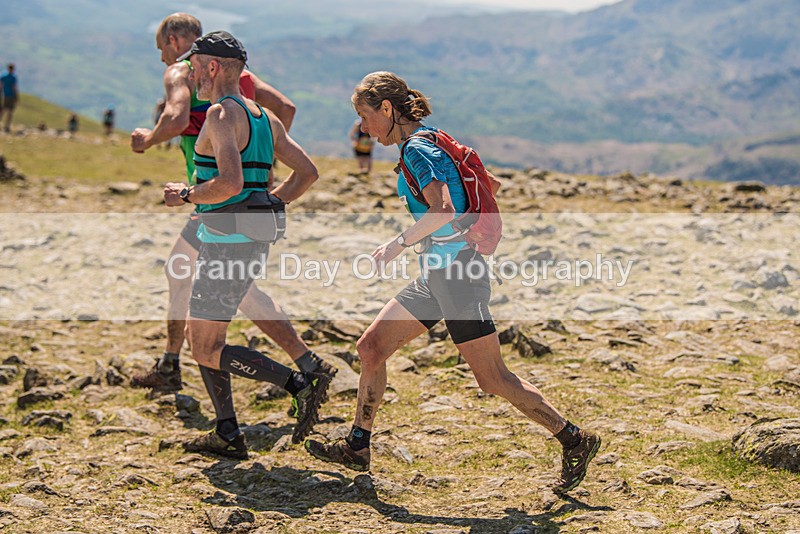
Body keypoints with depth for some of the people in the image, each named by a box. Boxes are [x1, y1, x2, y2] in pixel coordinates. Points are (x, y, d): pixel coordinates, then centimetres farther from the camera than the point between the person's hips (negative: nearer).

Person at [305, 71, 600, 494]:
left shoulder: (416, 149, -15)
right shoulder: (429, 143, 14)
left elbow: (441, 210, -30)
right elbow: (492, 185, 22)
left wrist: (398, 244, -20)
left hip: (455, 272, -10)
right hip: (436, 274, 10)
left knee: (493, 379, -5)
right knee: (371, 347, 9)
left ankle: (575, 441, 6)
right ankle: (357, 448, 18)